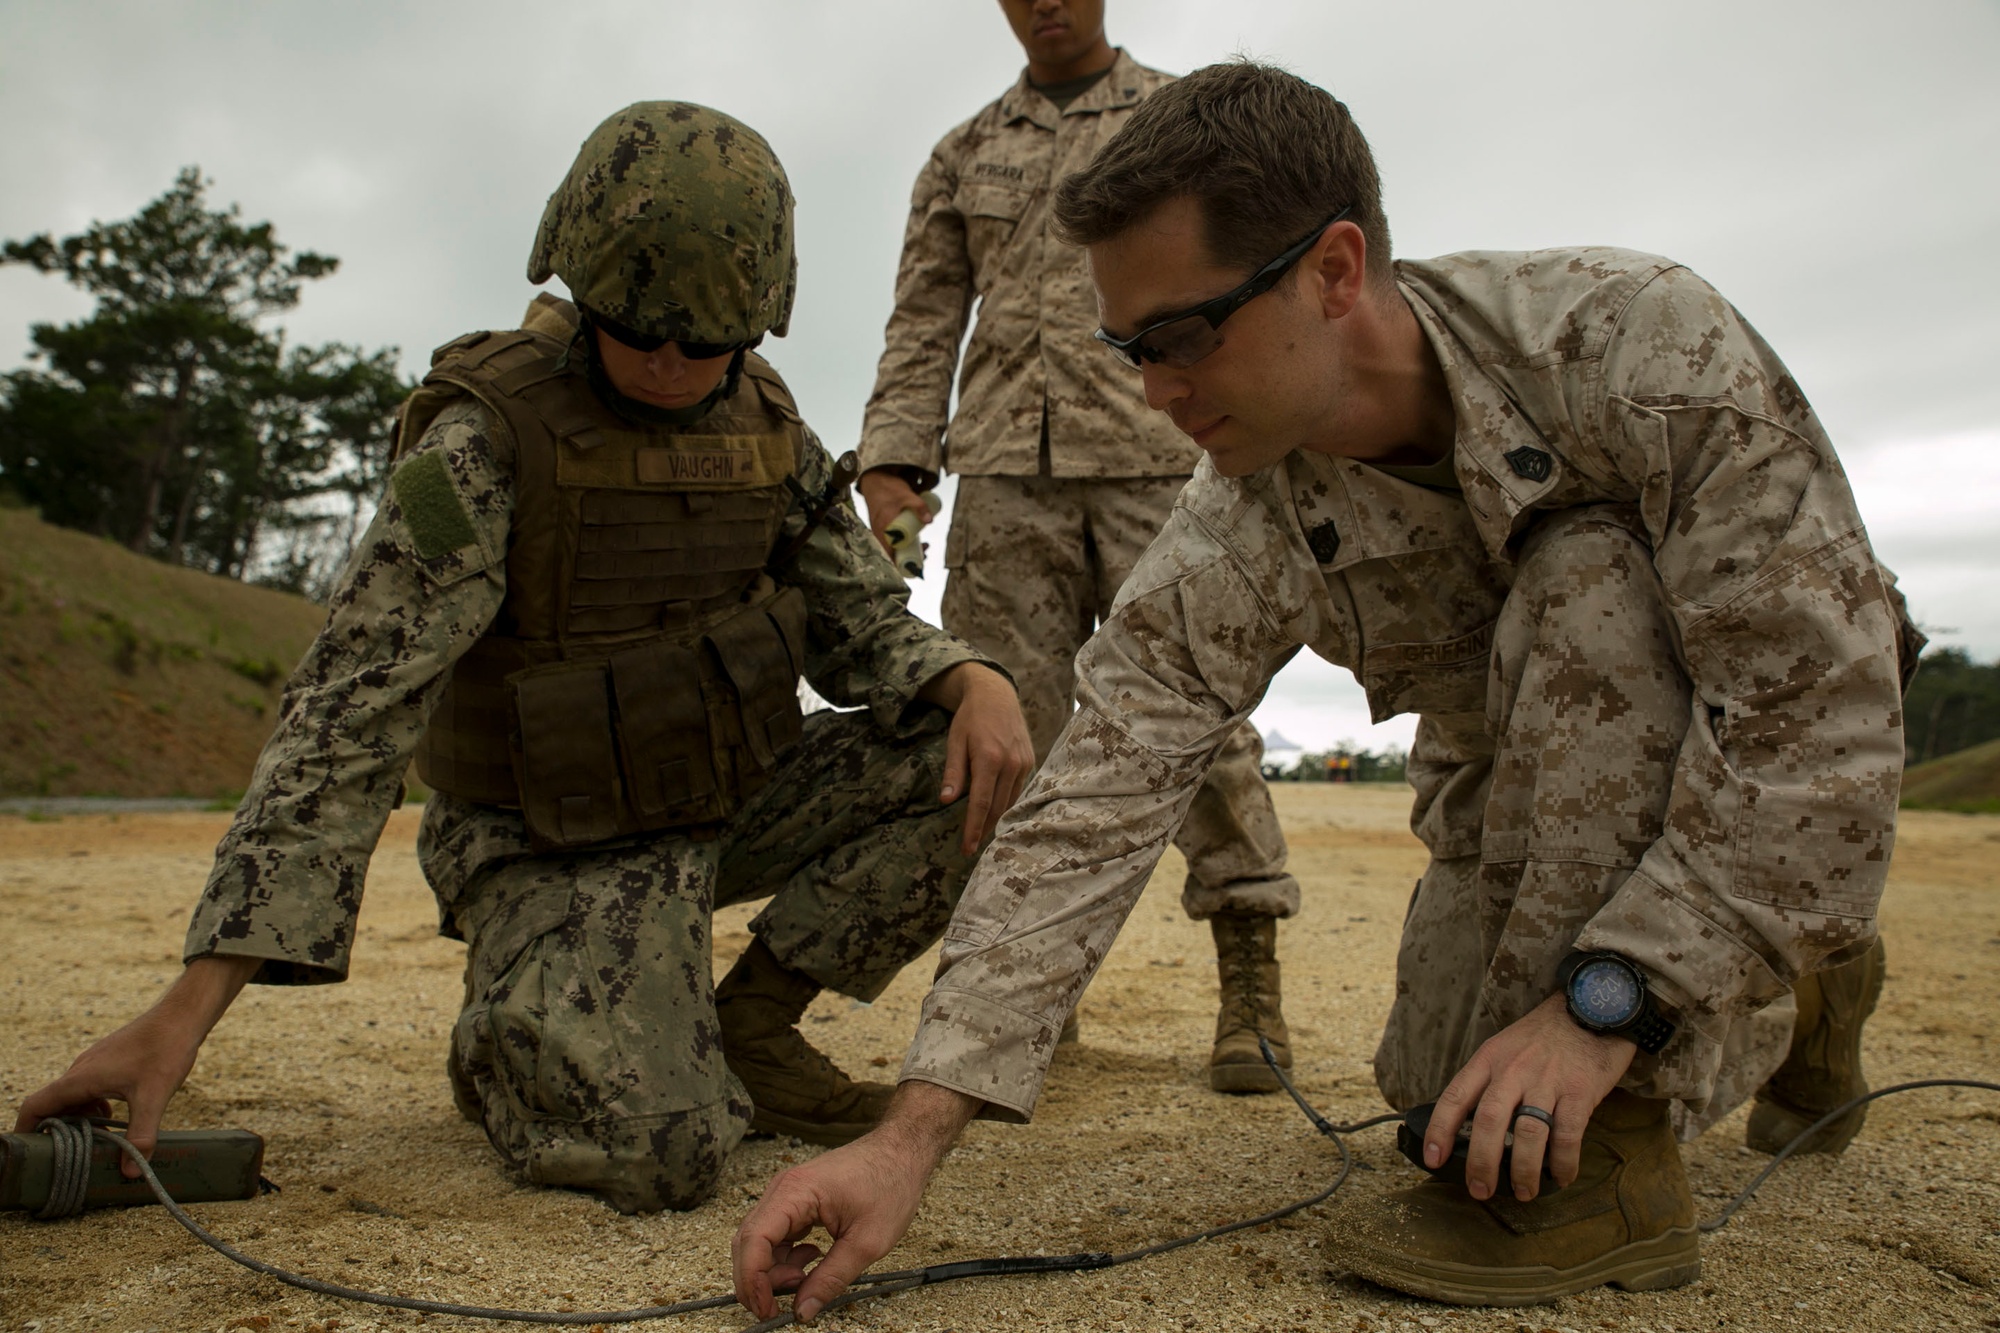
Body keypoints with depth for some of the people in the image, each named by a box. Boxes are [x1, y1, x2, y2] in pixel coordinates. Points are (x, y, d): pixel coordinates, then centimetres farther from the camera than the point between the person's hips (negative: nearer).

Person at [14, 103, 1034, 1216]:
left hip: (734, 799, 6)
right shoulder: (487, 440, -20)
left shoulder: (765, 424, -2)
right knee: (658, 1154, -28)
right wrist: (187, 1010, -30)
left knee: (977, 762, -13)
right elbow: (350, 715, -25)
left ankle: (749, 1028, -1)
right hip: (561, 850, -6)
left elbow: (863, 623, 2)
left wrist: (976, 679, -23)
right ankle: (506, 1042, 7)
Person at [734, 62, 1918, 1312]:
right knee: (1438, 1082, -7)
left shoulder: (1640, 342, -33)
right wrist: (913, 1135, -32)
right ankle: (1776, 997, 23)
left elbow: (1821, 696, -33)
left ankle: (1608, 1156, -25)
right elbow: (1094, 807, -26)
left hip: (1789, 779, -4)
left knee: (1583, 581, -32)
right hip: (1523, 797, 5)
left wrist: (1602, 1000, -37)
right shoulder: (1240, 541, -22)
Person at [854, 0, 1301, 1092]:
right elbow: (924, 324, 15)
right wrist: (893, 462, 2)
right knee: (1007, 721, -3)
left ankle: (1250, 990, -4)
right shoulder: (962, 155, 21)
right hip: (1006, 471, 3)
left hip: (1158, 458, -2)